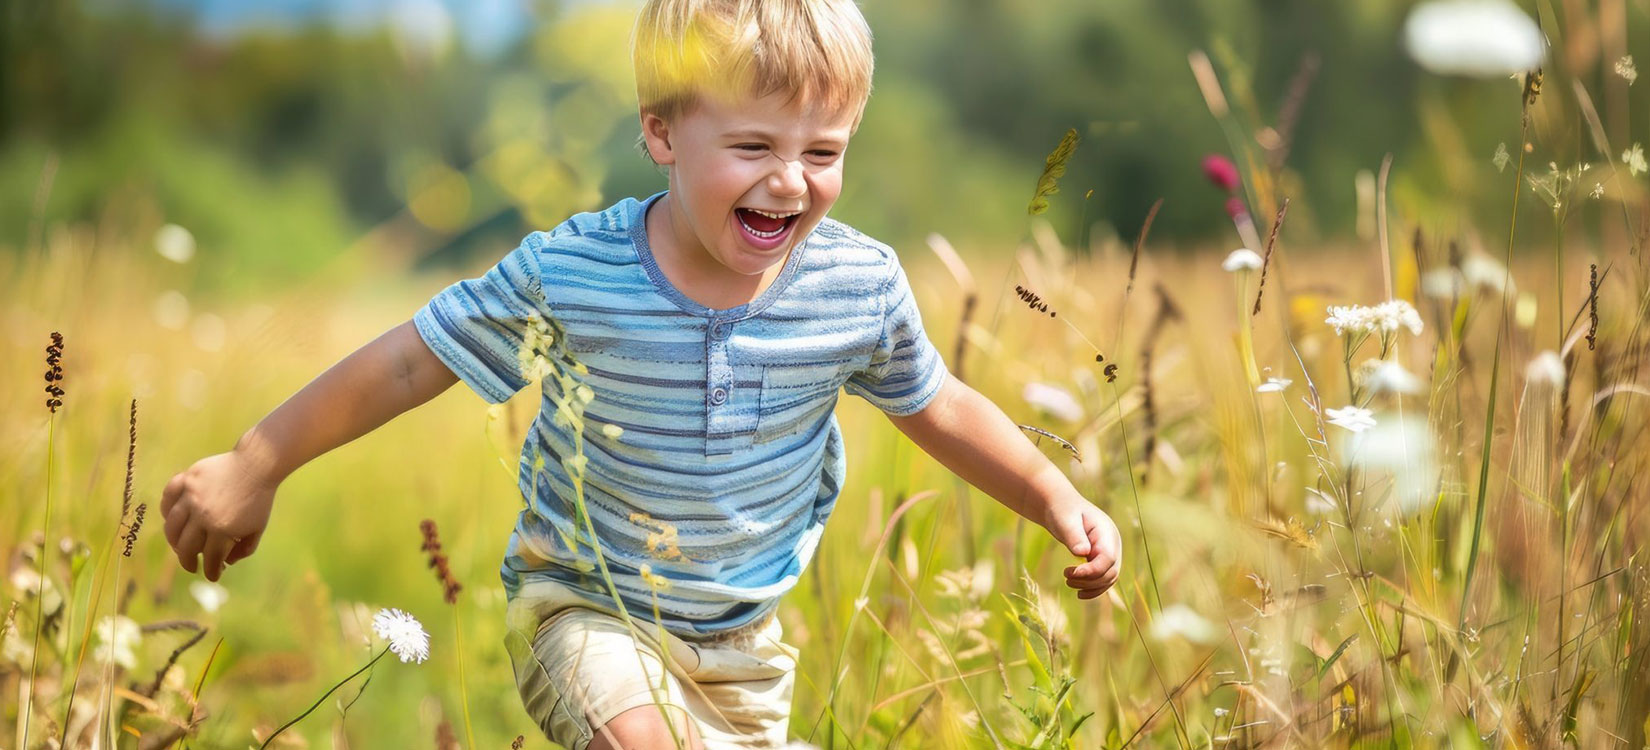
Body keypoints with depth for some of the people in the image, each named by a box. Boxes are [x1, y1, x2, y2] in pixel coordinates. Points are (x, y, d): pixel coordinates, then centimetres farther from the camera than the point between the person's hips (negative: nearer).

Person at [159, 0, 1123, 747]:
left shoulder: (863, 287, -15)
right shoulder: (571, 271, -23)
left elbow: (936, 406, 4)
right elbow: (412, 361, -13)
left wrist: (1058, 499, 1)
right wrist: (253, 466, -8)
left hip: (744, 638, 4)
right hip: (585, 606, -4)